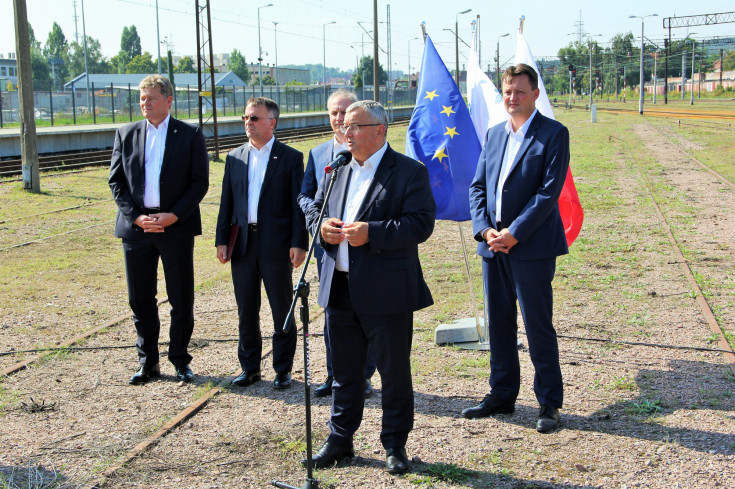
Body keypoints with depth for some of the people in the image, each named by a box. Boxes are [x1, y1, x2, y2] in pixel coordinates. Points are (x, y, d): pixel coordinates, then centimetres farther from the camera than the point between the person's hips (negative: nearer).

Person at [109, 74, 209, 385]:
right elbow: (116, 181, 6)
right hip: (136, 226, 2)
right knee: (140, 298, 8)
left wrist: (174, 215, -13)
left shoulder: (190, 135, 1)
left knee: (181, 298, 4)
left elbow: (200, 182, -2)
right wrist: (135, 216, -7)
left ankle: (180, 360, 18)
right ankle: (148, 362, 21)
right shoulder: (126, 134, 8)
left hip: (177, 227, -2)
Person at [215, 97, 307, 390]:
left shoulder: (291, 158, -1)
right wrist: (222, 240, 4)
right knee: (246, 311, 11)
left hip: (276, 245, -4)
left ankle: (283, 370, 17)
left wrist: (299, 243, -11)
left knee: (282, 312, 5)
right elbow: (227, 202, 11)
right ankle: (249, 368, 23)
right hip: (242, 244, 4)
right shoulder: (235, 157, 11)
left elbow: (299, 204, -5)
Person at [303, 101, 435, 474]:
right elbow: (314, 208, 19)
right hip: (340, 289, 6)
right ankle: (340, 439, 30)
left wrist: (372, 233, -24)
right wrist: (321, 226, -5)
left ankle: (395, 444, 22)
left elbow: (421, 224, -15)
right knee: (344, 370, 16)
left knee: (395, 372, 7)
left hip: (387, 292, -5)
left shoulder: (409, 172, -7)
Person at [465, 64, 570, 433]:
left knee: (538, 326, 0)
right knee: (498, 324, 13)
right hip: (493, 246, 6)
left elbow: (549, 191, -13)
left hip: (531, 247, -6)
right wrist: (485, 230, -5)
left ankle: (549, 403, 14)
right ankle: (502, 395, 26)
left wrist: (513, 233, -16)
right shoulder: (494, 134, 13)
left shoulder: (553, 134, -5)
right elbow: (477, 186, 11)